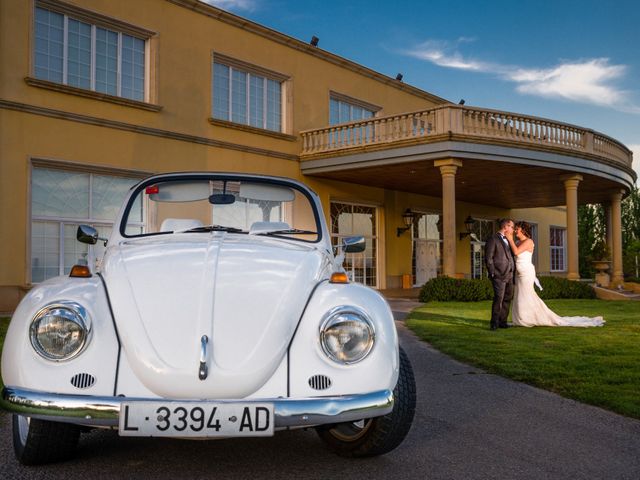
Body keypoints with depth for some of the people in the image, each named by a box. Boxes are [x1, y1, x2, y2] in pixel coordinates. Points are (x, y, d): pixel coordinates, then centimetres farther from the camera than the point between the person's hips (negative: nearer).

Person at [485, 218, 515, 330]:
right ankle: (494, 323, -4)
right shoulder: (493, 239, -5)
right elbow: (488, 258, -9)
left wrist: (513, 273, 16)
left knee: (507, 299, 6)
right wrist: (492, 273, -12)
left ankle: (502, 321, 13)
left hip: (509, 275, 8)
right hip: (499, 276, -8)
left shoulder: (508, 240, 19)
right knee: (498, 298, -11)